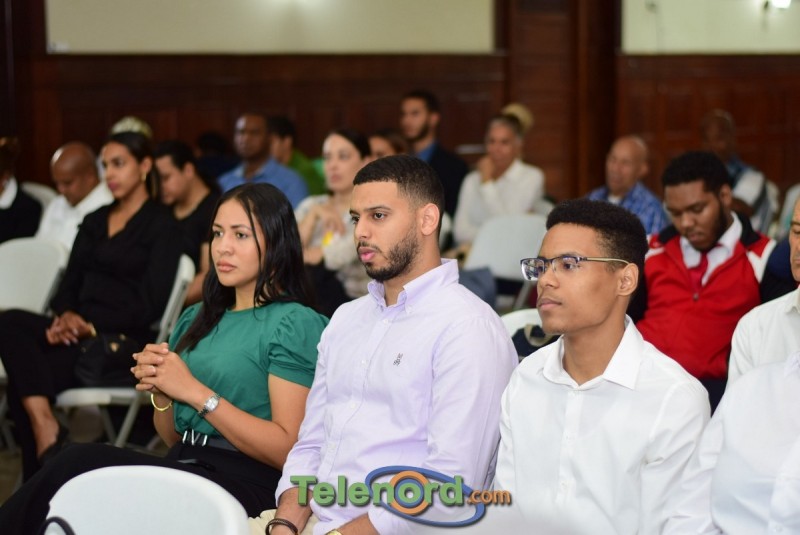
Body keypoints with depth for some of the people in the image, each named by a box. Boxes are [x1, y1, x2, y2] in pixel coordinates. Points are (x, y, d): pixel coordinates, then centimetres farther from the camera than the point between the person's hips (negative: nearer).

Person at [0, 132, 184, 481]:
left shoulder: (162, 227, 2)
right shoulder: (95, 222, 22)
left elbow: (149, 305, -7)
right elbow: (69, 283, 15)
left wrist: (91, 324, -18)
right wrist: (68, 315, -8)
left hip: (119, 344, -6)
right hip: (80, 332, 6)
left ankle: (39, 486, -19)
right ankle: (45, 426, -35)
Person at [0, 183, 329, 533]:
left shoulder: (295, 323, -2)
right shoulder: (196, 319, 21)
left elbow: (288, 449, -11)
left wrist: (196, 392, -12)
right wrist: (160, 392, 2)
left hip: (245, 483, -6)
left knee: (82, 462, -25)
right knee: (81, 460, -24)